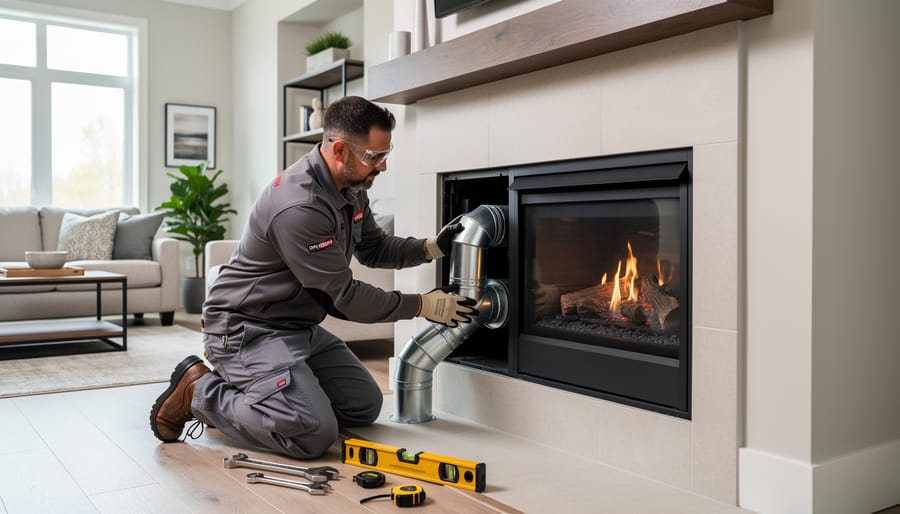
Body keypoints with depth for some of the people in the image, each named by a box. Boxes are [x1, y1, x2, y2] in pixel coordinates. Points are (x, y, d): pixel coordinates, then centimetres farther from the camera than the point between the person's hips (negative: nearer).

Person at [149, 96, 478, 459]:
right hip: (247, 330, -10)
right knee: (314, 433, -24)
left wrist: (432, 248, -2)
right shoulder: (300, 207, -28)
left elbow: (375, 249, 15)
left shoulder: (351, 188, 1)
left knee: (365, 407, 7)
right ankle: (200, 391, -2)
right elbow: (345, 298, -22)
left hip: (301, 328, 10)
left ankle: (242, 388, 15)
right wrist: (424, 305, -14)